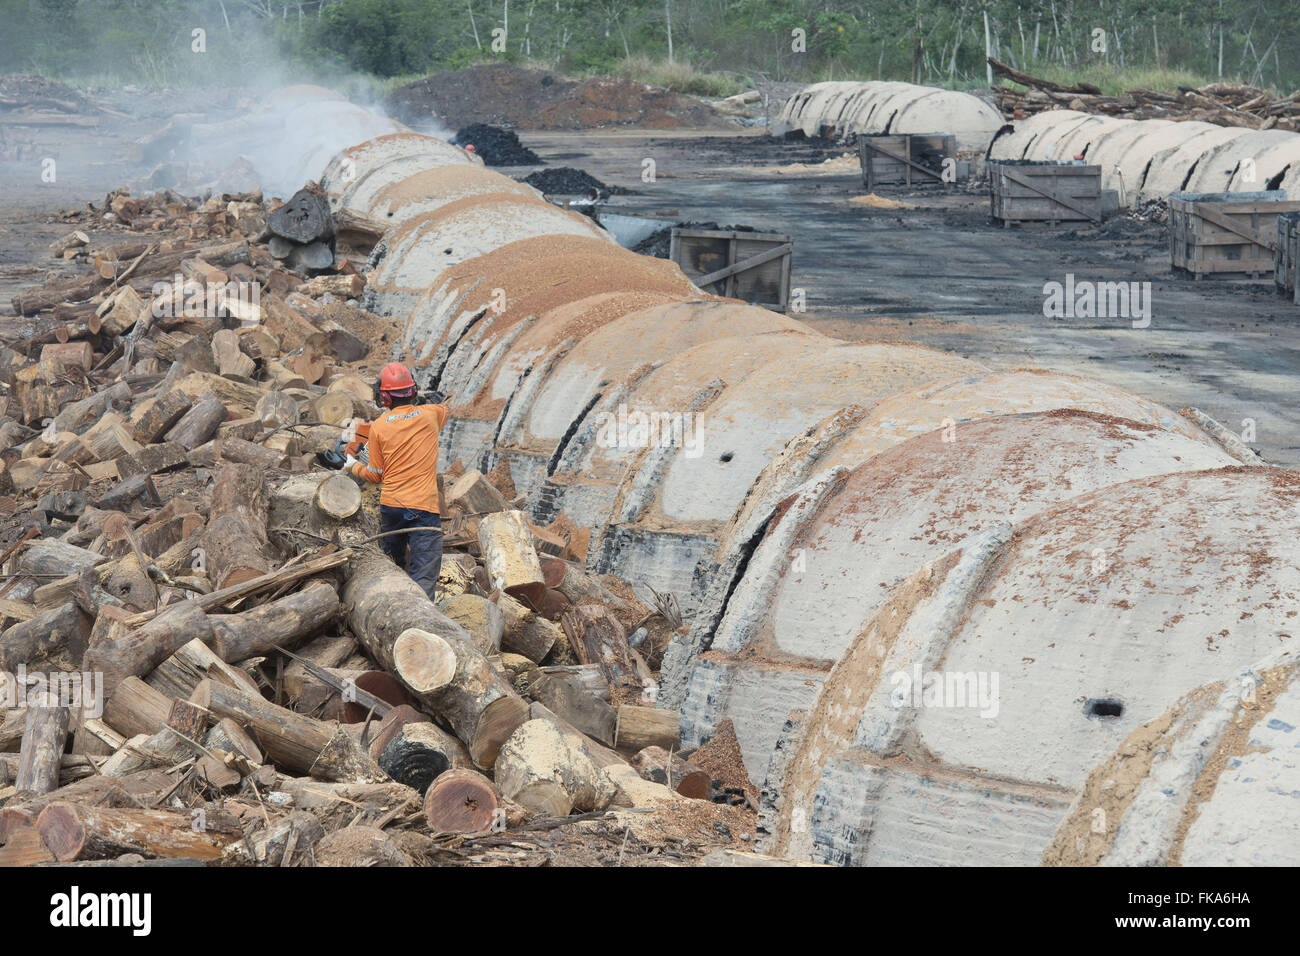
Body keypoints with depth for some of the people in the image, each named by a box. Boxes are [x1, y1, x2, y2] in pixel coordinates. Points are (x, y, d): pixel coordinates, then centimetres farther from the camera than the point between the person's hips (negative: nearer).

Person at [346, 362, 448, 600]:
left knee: (393, 569, 24)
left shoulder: (379, 427, -2)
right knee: (423, 580, -8)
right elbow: (444, 410, 26)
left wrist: (353, 466, 24)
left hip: (390, 506, 2)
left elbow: (376, 475, 6)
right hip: (424, 508, -2)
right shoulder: (430, 415, -1)